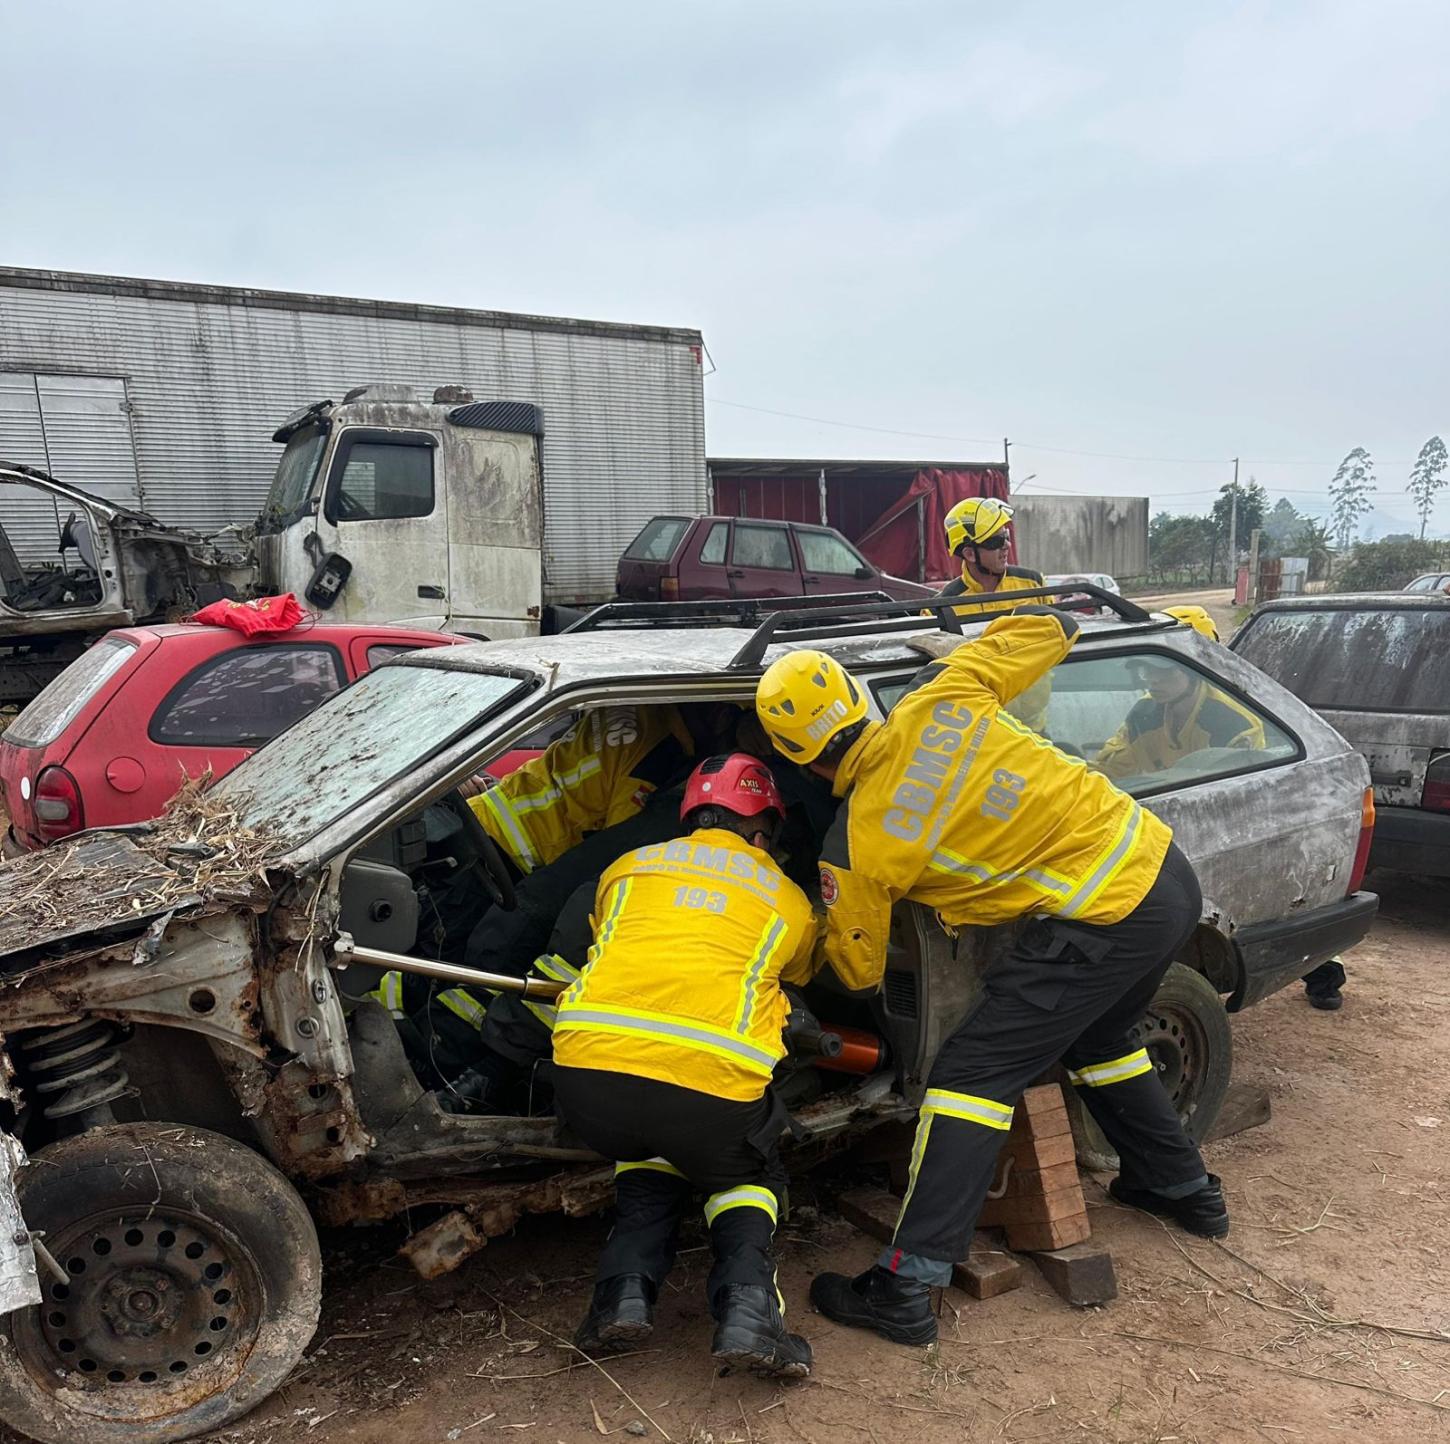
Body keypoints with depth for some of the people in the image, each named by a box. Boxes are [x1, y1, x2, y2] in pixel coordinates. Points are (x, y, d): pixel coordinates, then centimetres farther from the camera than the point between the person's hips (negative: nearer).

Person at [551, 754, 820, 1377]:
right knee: (748, 1177, 30)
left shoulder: (626, 867, 24)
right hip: (711, 1083, -2)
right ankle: (746, 1305, 5)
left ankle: (626, 1290, 15)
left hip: (589, 1069, 2)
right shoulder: (788, 898, 21)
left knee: (650, 1154, 35)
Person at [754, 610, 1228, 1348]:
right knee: (1095, 1039, 31)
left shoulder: (858, 847, -10)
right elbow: (1049, 627, 11)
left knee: (972, 1074, -1)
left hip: (1106, 921, -8)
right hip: (1167, 871, 8)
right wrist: (960, 661, 26)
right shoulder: (938, 699, -1)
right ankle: (1185, 1188, 49)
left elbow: (857, 968, 6)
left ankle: (907, 1284, 2)